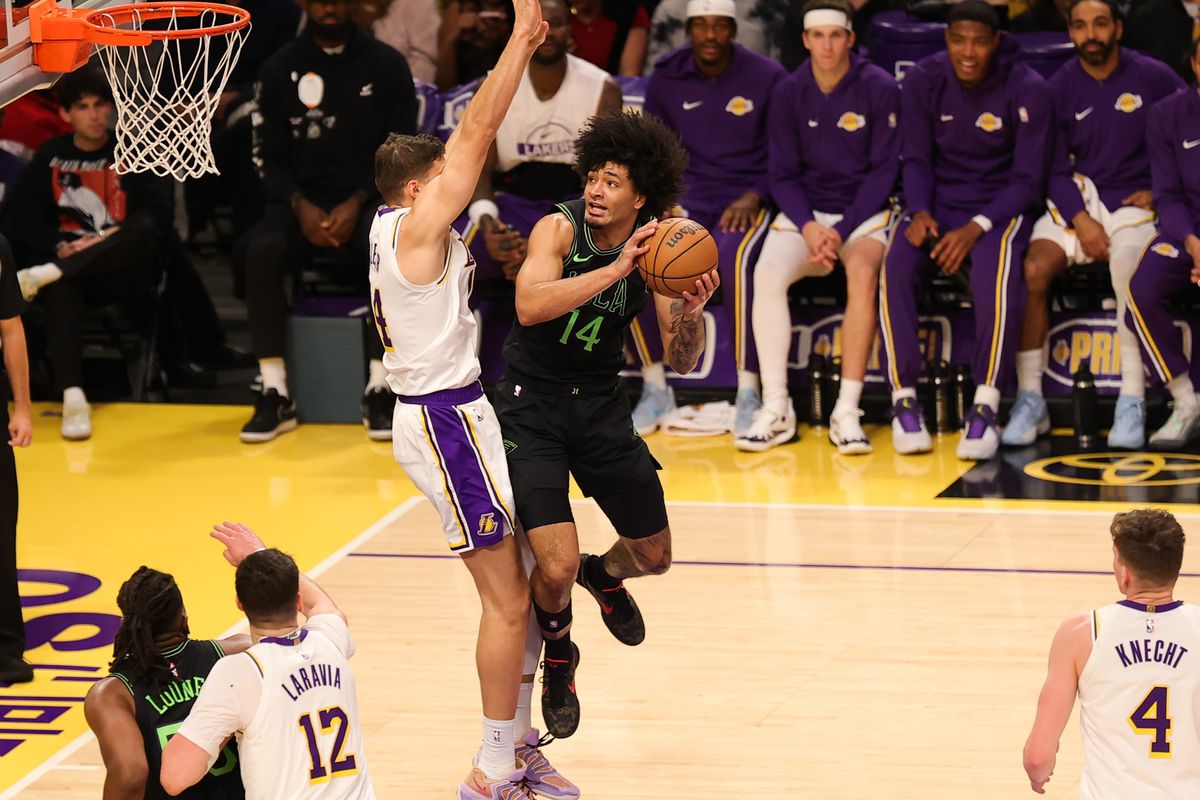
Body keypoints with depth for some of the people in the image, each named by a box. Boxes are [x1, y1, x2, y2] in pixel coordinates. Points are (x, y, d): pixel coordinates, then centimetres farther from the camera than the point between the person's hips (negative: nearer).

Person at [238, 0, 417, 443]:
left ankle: (378, 390, -28)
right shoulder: (279, 70, 5)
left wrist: (357, 204, -13)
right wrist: (300, 207, -13)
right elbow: (268, 156, 5)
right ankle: (275, 394, -29)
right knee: (261, 250, -32)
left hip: (368, 198, -1)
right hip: (302, 199, 1)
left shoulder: (386, 65, 3)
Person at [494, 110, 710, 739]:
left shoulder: (655, 248, -6)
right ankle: (557, 653, 18)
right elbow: (529, 306, -37)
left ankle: (604, 574, 52)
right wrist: (616, 269, -42)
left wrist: (692, 311, -25)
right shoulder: (559, 228, -18)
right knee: (556, 567, -17)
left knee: (653, 556, 14)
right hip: (532, 406, -5)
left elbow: (681, 362, -4)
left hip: (600, 405, 5)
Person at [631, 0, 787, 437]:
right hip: (688, 196, 3)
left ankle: (748, 392, -26)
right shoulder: (666, 79, 7)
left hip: (747, 199, -3)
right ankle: (655, 389, -10)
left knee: (734, 256, -37)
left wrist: (753, 198, -13)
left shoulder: (767, 77, -1)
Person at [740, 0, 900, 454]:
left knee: (862, 273, -34)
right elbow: (782, 174, 4)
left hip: (865, 212, -3)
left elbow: (883, 171, -5)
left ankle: (847, 411, -32)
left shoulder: (880, 89, -6)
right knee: (767, 273, -26)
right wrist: (808, 227, -14)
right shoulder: (789, 93, 3)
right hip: (804, 212, 3)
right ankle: (776, 409, -22)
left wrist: (841, 232, -15)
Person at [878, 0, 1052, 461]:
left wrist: (977, 227, -22)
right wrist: (920, 212, -17)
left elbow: (1028, 179, -8)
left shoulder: (1027, 90, -10)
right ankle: (903, 401, -23)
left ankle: (985, 406, -32)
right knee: (896, 267, -29)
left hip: (1000, 206, -2)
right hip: (939, 203, 2)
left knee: (997, 274, -35)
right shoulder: (923, 81, -2)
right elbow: (915, 159, 4)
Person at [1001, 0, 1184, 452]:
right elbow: (1055, 169, 5)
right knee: (1032, 270, -24)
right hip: (1077, 200, 2)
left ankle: (1132, 403, -27)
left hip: (1133, 203, -2)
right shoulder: (1061, 87, 4)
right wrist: (1080, 221, -10)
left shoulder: (1152, 77, -1)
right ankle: (1030, 400, -17)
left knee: (1131, 275, -33)